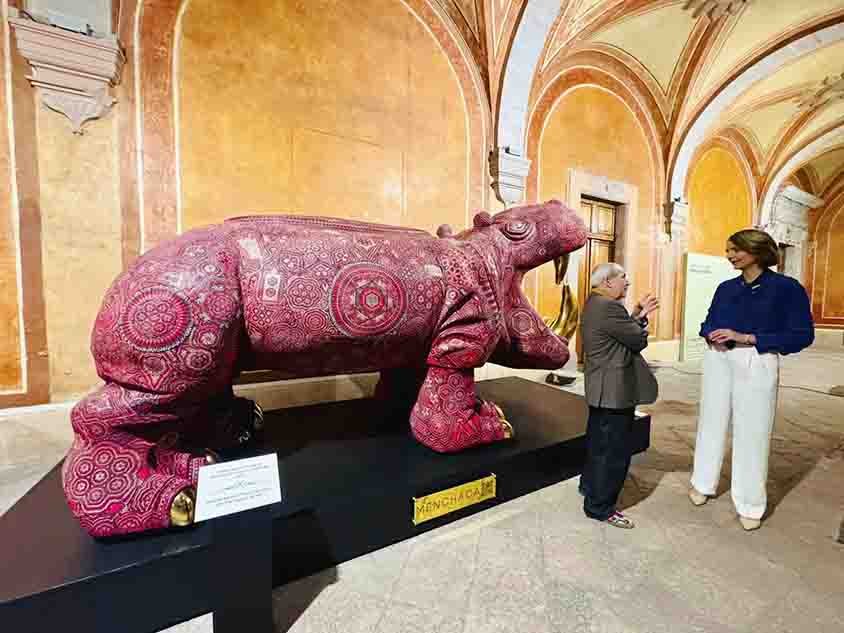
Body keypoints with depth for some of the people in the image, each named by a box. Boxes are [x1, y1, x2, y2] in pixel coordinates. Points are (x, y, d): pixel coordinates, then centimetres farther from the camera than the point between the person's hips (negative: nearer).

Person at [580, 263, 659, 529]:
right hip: (615, 391, -11)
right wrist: (642, 317, 2)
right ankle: (600, 506, 17)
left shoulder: (594, 304, 11)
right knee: (614, 450, 3)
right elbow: (639, 340, -15)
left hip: (601, 389, 11)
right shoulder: (608, 307, -22)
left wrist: (638, 313, 8)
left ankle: (589, 485, 41)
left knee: (598, 442, 24)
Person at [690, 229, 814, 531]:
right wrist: (712, 336, -9)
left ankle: (750, 504, 22)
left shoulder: (786, 288, -5)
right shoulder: (726, 288, 8)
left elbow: (802, 335, -9)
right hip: (717, 361, 4)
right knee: (712, 423, 12)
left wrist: (745, 338, -18)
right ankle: (702, 484, 28)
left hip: (757, 365, -4)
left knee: (752, 433, 4)